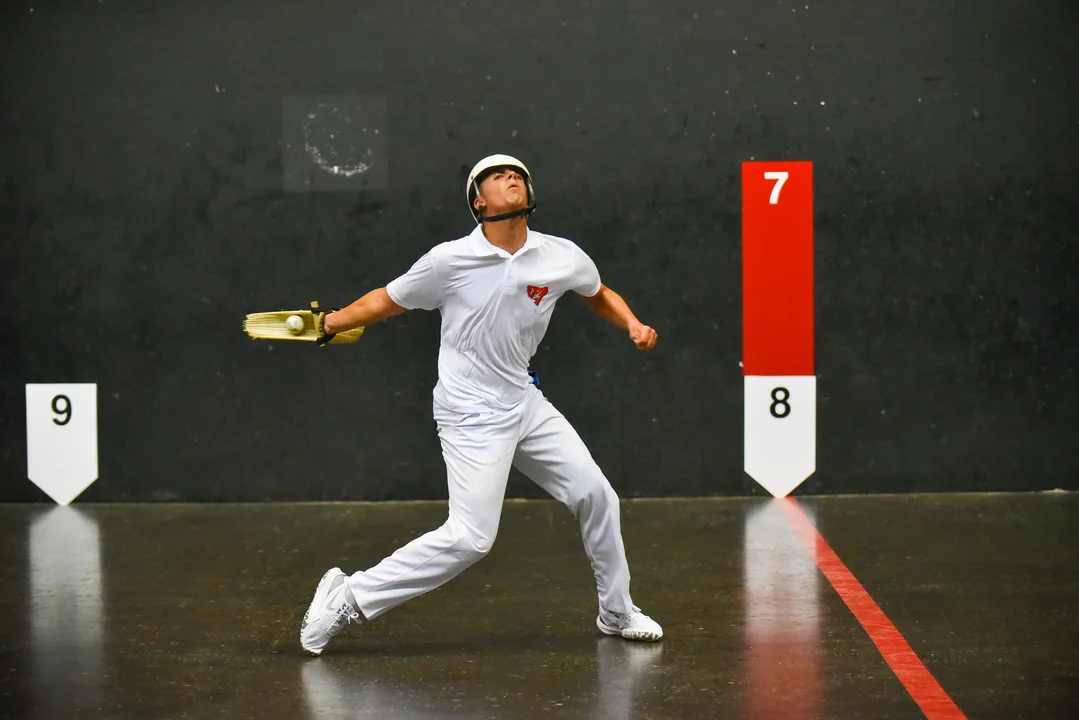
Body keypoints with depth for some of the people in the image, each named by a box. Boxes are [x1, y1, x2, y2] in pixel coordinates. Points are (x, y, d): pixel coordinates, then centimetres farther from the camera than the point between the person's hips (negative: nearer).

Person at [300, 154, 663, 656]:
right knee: (469, 538, -17)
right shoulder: (450, 261, -13)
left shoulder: (563, 257, -2)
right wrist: (327, 324, -11)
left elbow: (599, 294, 18)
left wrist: (634, 326, 0)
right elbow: (387, 301, -1)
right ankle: (348, 598, -7)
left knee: (596, 497, 9)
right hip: (472, 416, -6)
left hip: (525, 403, 6)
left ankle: (616, 612, 31)